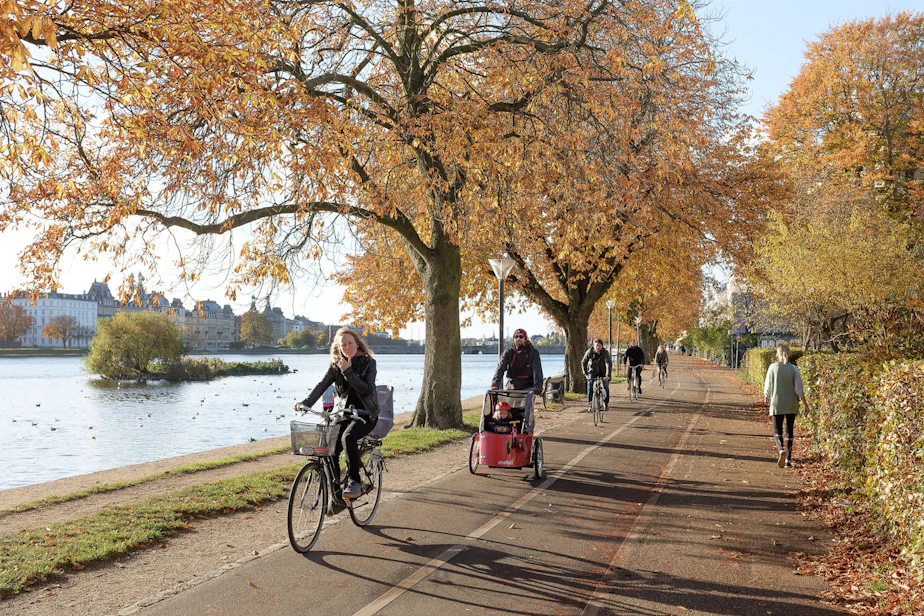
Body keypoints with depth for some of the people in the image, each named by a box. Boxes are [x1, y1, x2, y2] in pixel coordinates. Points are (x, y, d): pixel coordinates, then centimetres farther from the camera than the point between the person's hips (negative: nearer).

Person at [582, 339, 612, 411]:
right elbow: (583, 363, -9)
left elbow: (608, 363, -32)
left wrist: (608, 375, -43)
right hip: (593, 371, 1)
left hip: (603, 372, -1)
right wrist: (586, 374, -16)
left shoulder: (605, 353, -23)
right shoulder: (589, 352, -18)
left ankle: (606, 403, 14)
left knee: (606, 387, -9)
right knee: (590, 387, -14)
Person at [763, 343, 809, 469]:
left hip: (777, 404, -1)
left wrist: (766, 397, 20)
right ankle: (788, 459, 14)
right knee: (789, 431, 12)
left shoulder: (773, 367, -7)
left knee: (777, 431, 5)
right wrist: (805, 403, 7)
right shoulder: (793, 369, -5)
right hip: (792, 405, 1)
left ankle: (781, 450, -24)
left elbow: (767, 386, 0)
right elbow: (799, 389, -5)